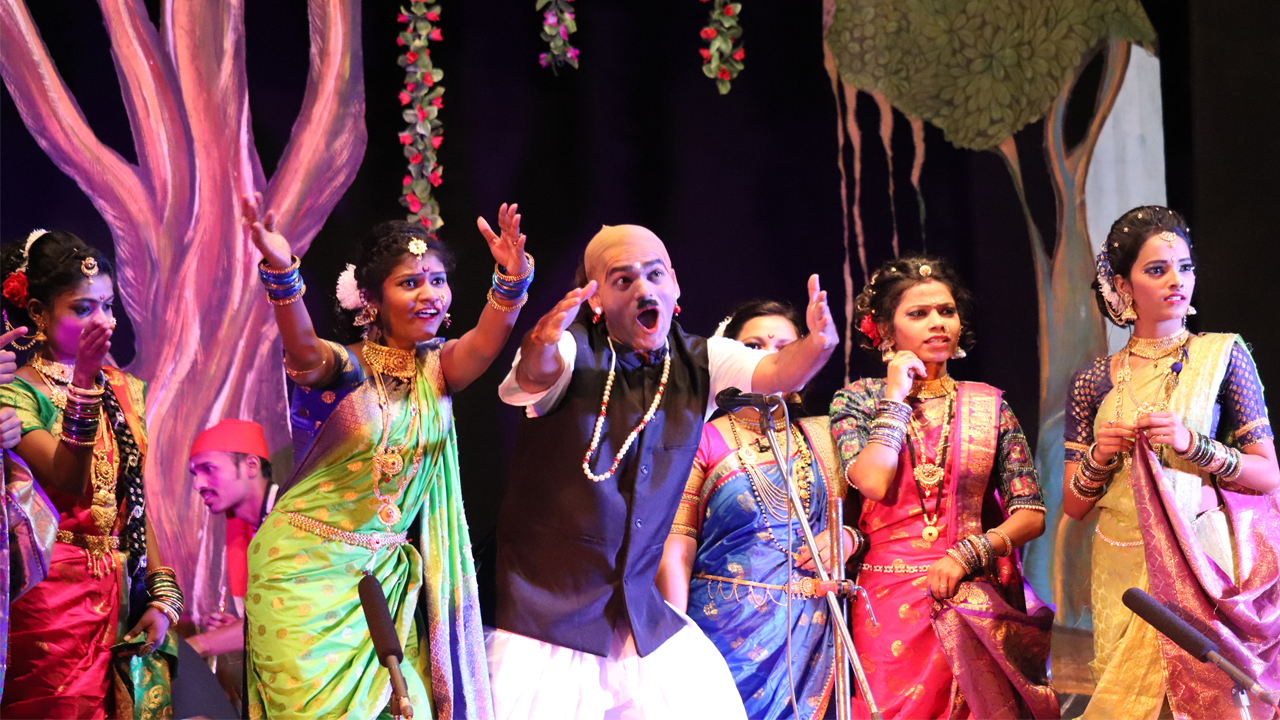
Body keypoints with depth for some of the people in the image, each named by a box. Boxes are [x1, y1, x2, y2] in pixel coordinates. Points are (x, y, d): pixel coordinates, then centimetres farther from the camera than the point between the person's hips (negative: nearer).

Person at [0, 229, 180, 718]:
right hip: (54, 600, -5)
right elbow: (69, 481, -20)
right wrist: (84, 380, -28)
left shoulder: (124, 390, 12)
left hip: (124, 601, 5)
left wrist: (162, 594, 3)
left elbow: (138, 504, 12)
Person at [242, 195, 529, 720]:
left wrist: (512, 279, -40)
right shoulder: (345, 367, -9)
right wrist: (281, 274, -51)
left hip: (387, 572, 4)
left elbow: (486, 341, -18)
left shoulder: (438, 369, 2)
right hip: (307, 568, -4)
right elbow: (304, 350, -31)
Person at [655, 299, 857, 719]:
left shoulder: (820, 437, 11)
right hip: (726, 633, -3)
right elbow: (675, 551, -4)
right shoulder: (704, 440, 1)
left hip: (807, 638, 3)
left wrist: (847, 537, -6)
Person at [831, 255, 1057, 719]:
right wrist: (896, 399, -6)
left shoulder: (987, 405, 8)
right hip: (891, 600, -1)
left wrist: (966, 555, -12)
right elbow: (874, 483, -15)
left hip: (977, 603, 2)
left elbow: (1031, 515, 3)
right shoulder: (857, 401, 4)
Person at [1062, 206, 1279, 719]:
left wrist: (1193, 446, -17)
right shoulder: (1094, 381, 6)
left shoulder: (1222, 355, 1)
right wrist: (1099, 458, -11)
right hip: (1122, 575, 2)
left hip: (1201, 565, -2)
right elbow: (1073, 505, 8)